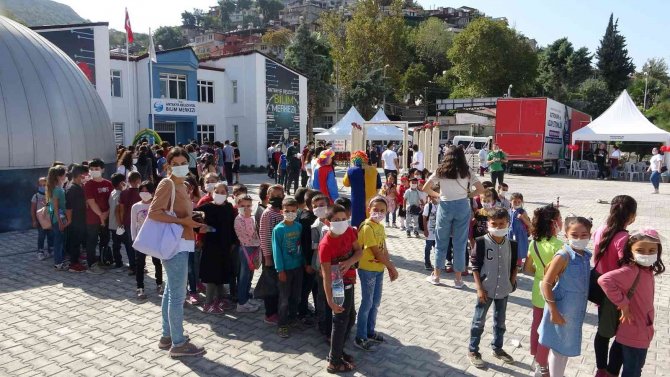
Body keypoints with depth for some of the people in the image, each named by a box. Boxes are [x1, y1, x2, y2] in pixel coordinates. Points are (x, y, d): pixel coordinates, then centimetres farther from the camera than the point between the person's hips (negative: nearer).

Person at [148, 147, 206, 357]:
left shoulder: (181, 185, 14)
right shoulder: (167, 184, -13)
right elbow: (154, 213, -21)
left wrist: (192, 222, 4)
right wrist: (182, 221, -22)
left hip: (181, 243, 10)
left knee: (171, 292, 17)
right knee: (178, 295, -4)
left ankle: (167, 336, 29)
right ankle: (178, 344, 6)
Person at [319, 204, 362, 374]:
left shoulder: (349, 231, -6)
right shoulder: (326, 244, -27)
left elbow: (359, 251, 1)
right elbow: (326, 274, -27)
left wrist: (350, 262, -21)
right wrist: (330, 299, -30)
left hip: (348, 281, 8)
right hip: (339, 284, -8)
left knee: (350, 317, 19)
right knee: (341, 320, 2)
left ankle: (337, 351, 35)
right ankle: (334, 362, 16)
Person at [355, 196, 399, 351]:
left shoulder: (380, 226, 8)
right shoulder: (367, 227, -20)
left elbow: (384, 249, 9)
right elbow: (377, 253, -20)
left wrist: (390, 268, 1)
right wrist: (392, 267, -11)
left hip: (379, 269, 8)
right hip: (367, 270, -8)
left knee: (376, 302, 17)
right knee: (367, 303, 0)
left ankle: (370, 332, 32)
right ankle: (360, 338, 12)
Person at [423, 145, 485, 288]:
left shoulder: (440, 171, 0)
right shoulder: (466, 172, 1)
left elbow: (425, 188, -3)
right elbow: (481, 189, -3)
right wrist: (467, 195, 7)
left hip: (445, 206, 0)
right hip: (462, 206, 0)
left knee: (441, 242, 13)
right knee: (460, 243, 7)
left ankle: (436, 274, 21)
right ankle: (458, 278, 14)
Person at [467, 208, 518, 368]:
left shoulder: (512, 244, -4)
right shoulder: (481, 242, -15)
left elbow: (514, 266, 9)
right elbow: (475, 266, -12)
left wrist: (511, 284, 2)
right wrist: (479, 288, -14)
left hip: (503, 290, 4)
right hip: (486, 289, -4)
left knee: (500, 321, 20)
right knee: (479, 321, 7)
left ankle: (497, 348, 38)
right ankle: (472, 351, 21)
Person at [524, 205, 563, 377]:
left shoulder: (534, 242, -3)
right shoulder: (558, 245, -24)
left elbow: (527, 268, 5)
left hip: (538, 291, 6)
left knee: (536, 326, 20)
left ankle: (536, 358, 38)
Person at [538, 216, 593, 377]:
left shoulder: (586, 256, 1)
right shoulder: (563, 256, -21)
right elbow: (546, 284, -21)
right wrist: (553, 311, -22)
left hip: (576, 311, 7)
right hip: (561, 311, -7)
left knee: (566, 348, 21)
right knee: (559, 348, 7)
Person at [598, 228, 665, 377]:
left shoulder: (647, 270, 0)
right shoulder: (631, 271, -25)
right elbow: (605, 280, -40)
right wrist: (623, 304, -30)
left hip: (641, 331, 7)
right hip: (635, 335, -7)